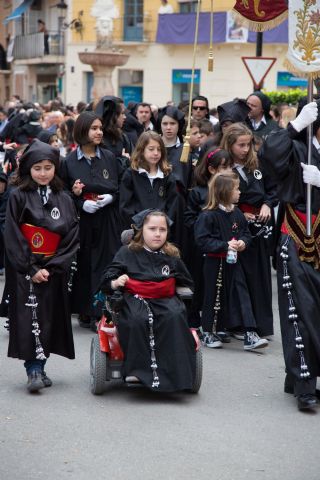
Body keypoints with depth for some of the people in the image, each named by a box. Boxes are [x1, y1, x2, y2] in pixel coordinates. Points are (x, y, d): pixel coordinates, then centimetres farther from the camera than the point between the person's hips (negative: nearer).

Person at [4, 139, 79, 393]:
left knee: (50, 317, 5)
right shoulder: (18, 197, -3)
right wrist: (31, 269, -13)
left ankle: (40, 367, 16)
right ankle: (34, 370, -6)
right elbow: (12, 237, -7)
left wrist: (52, 268, -10)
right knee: (30, 317, -9)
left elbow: (72, 238, 1)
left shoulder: (64, 200, 6)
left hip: (54, 270, 3)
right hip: (25, 270, -3)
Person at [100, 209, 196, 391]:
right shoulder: (127, 253, 6)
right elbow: (107, 280, 6)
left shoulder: (172, 256, 13)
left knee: (175, 316, -32)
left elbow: (186, 283, 25)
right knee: (138, 319, -37)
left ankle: (175, 370, -30)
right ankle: (138, 369, -33)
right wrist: (116, 283, -14)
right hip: (135, 299, -2)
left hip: (165, 299, 2)